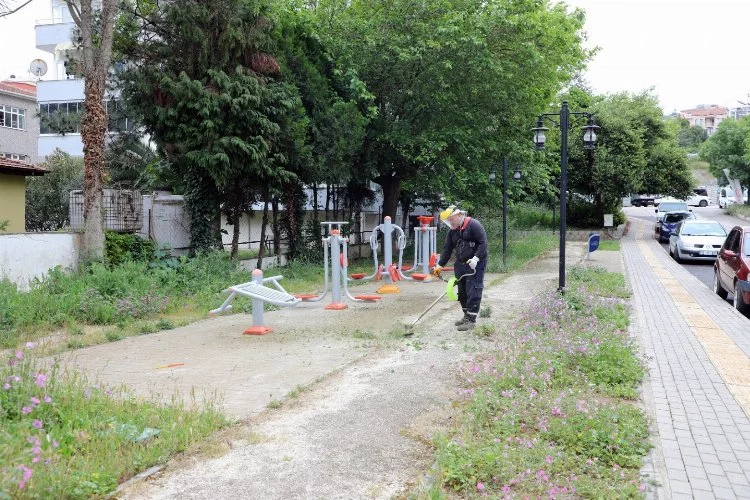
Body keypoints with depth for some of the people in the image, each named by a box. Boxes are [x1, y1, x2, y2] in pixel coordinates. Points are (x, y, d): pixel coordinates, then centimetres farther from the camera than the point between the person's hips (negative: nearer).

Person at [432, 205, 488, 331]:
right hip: (460, 264, 8)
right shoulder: (452, 231, 12)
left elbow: (483, 242, -16)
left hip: (475, 264, -8)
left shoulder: (473, 225, -11)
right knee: (462, 291, 12)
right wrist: (440, 265, 10)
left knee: (473, 291, -9)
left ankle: (471, 319, -6)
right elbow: (447, 249, 15)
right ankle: (466, 315, 24)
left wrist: (476, 258, -24)